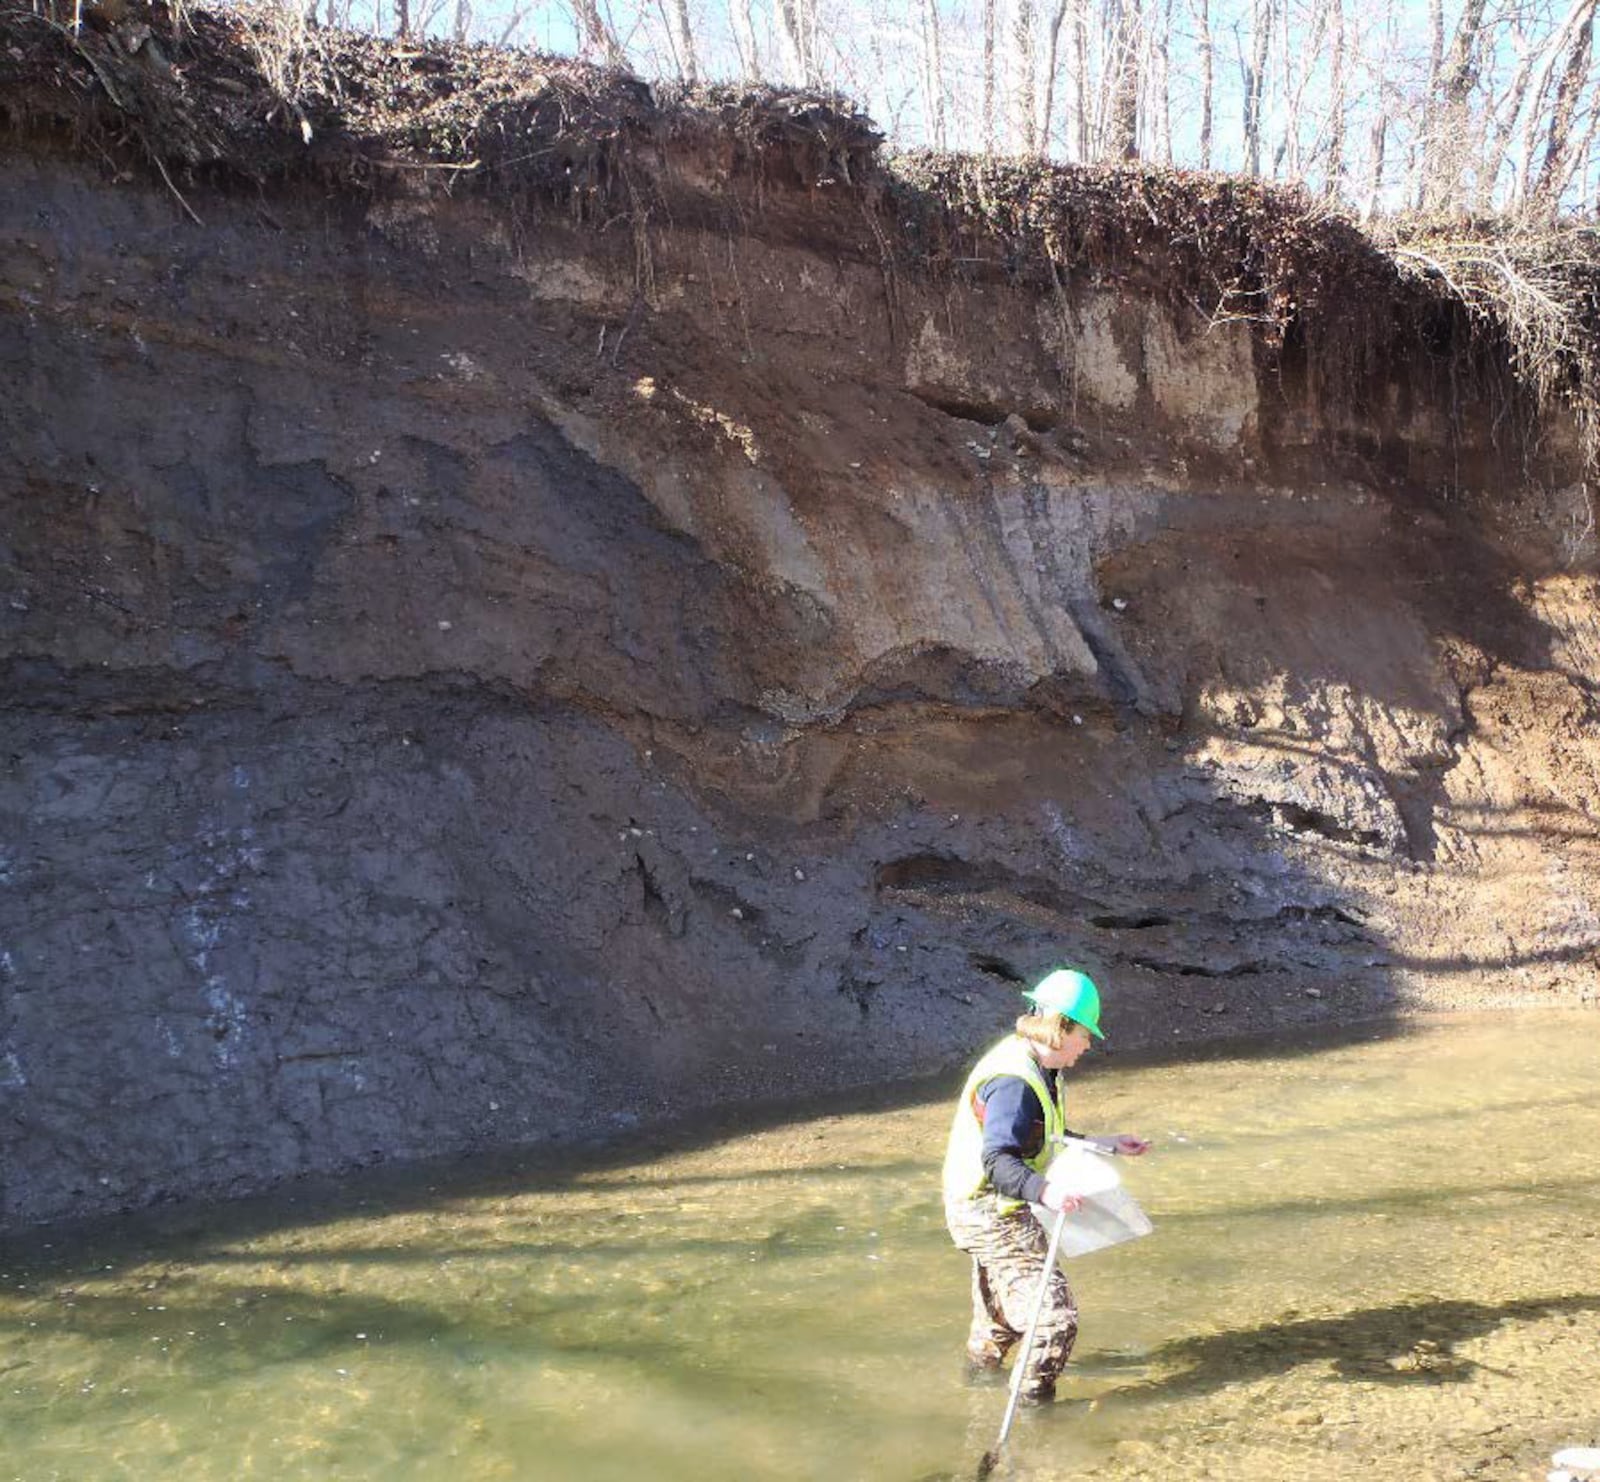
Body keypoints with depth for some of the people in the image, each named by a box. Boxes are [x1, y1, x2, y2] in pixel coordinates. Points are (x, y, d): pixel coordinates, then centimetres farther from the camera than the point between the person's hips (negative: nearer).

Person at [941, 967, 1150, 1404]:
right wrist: (1044, 1191, -48)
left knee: (1000, 1315, 29)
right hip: (990, 1214, -11)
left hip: (991, 1213, 11)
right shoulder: (1013, 1081, -27)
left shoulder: (1039, 1071, 7)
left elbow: (1049, 1139, 19)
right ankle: (1034, 1404, 1)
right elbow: (997, 1161, -34)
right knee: (1055, 1310, -12)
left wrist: (1106, 1145, 18)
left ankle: (978, 1381, 48)